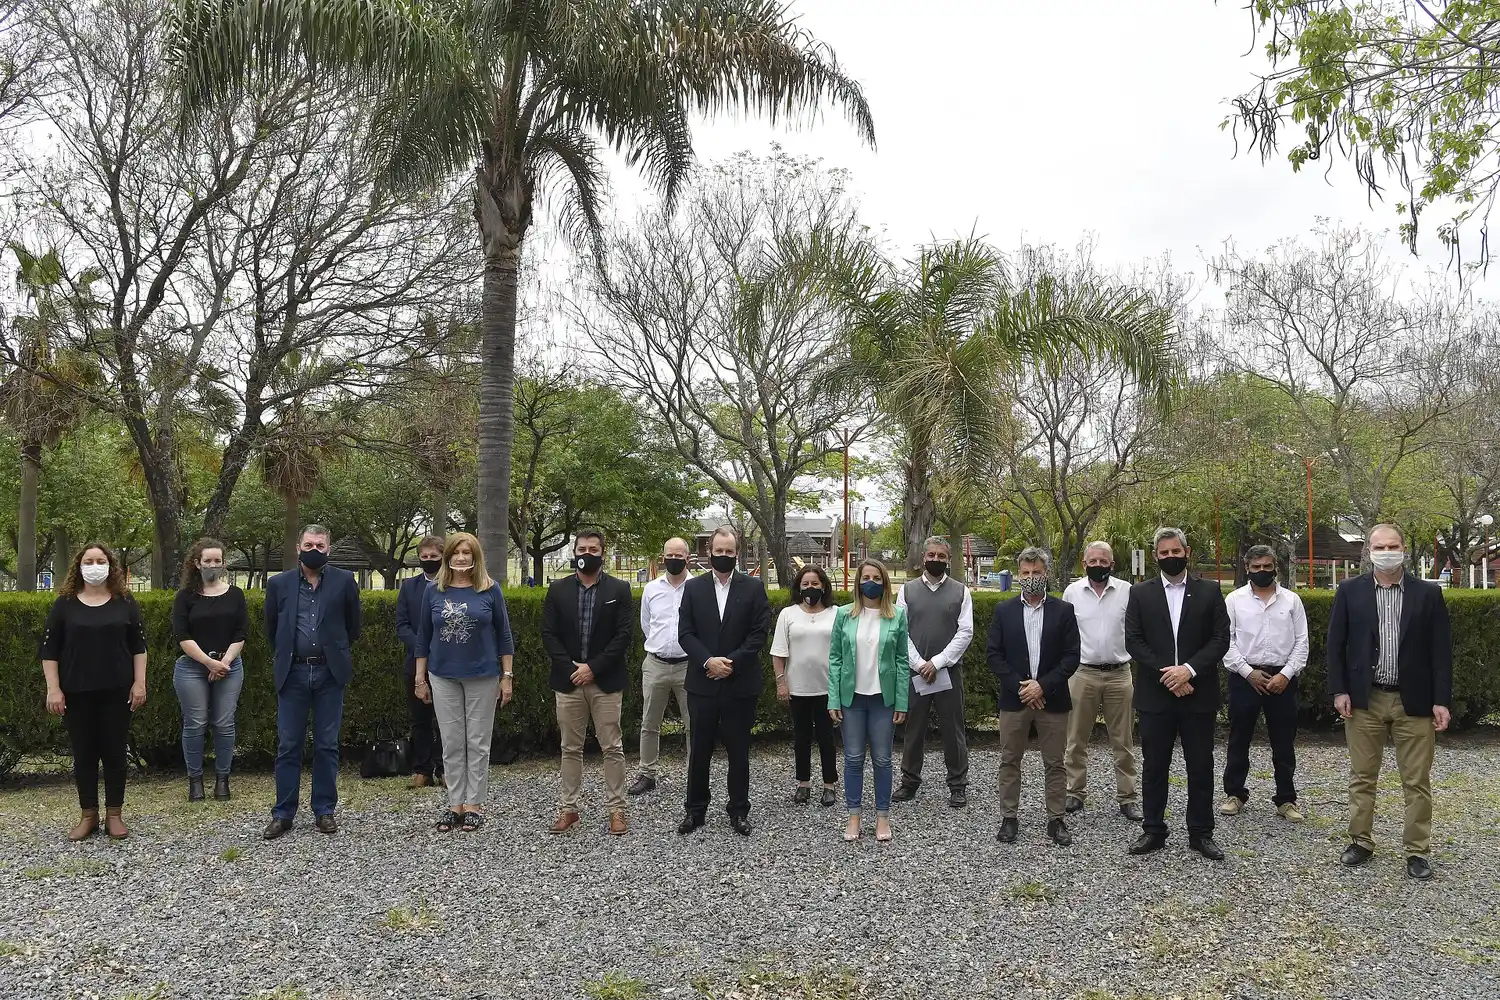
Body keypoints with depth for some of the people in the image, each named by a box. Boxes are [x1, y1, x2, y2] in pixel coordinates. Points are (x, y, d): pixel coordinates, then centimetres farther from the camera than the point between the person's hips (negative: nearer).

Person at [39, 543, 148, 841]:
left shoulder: (125, 603, 3)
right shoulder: (64, 604, 2)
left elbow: (138, 646, 4)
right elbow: (49, 650, 2)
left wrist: (139, 683, -3)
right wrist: (53, 689, -5)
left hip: (116, 691, 0)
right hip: (77, 693, 0)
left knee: (114, 752, 4)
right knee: (83, 753, 6)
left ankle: (114, 815, 13)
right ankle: (88, 816, 17)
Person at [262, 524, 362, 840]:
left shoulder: (344, 581, 0)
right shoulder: (279, 584, 3)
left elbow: (353, 624, 11)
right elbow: (271, 628, 15)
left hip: (330, 673, -1)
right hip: (292, 673, 1)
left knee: (327, 746, 5)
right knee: (288, 746, 4)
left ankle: (324, 811, 14)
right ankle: (283, 813, 12)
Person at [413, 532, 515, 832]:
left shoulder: (490, 590, -3)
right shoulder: (434, 591, 2)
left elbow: (503, 634, 1)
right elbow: (423, 636, 8)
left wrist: (507, 676, -2)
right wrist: (420, 678, 6)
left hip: (482, 676, -2)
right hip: (443, 677, 2)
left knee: (478, 743, 4)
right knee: (452, 744, 7)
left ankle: (474, 804, 14)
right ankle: (455, 804, 16)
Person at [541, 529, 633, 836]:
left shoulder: (619, 589, 0)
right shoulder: (558, 589, 6)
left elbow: (623, 635, -5)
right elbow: (549, 634, 2)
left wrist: (593, 667, -12)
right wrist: (570, 667, -9)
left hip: (606, 682, -2)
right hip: (568, 680, 2)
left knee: (612, 748, 2)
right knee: (571, 748, 9)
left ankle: (616, 808, 10)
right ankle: (569, 808, 18)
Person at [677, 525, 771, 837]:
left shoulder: (754, 587, 1)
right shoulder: (693, 587, 5)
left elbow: (759, 634, -4)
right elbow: (685, 633, 0)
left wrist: (731, 662, -13)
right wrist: (708, 661, -15)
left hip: (740, 684, -1)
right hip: (702, 682, 1)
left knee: (738, 751, 8)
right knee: (699, 750, 8)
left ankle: (739, 810, 20)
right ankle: (694, 809, 21)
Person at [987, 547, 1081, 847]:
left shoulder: (1063, 611, 1)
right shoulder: (1004, 610, 3)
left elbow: (1072, 656, -3)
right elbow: (993, 653, 0)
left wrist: (1043, 685, -13)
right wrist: (1019, 687, -10)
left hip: (1052, 699, 0)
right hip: (1014, 698, 1)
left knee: (1055, 763, 6)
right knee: (1010, 761, 7)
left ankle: (1056, 819, 17)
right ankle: (1008, 818, 17)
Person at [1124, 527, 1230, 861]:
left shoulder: (1210, 591, 4)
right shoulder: (1140, 593, 4)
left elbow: (1221, 639, -2)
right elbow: (1133, 641, -2)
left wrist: (1189, 669, -15)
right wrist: (1167, 674, -12)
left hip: (1198, 694, 0)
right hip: (1155, 695, 0)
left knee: (1201, 767, 7)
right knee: (1154, 766, 7)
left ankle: (1201, 833, 18)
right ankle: (1153, 830, 18)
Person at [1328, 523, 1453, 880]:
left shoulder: (1428, 593, 0)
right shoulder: (1350, 591, 1)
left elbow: (1441, 650, -1)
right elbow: (1336, 644, 2)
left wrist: (1442, 700, -6)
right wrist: (1339, 690, -5)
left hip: (1414, 700, 0)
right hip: (1364, 699, 1)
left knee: (1417, 781, 5)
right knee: (1362, 777, 10)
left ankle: (1417, 851, 16)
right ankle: (1360, 842, 21)